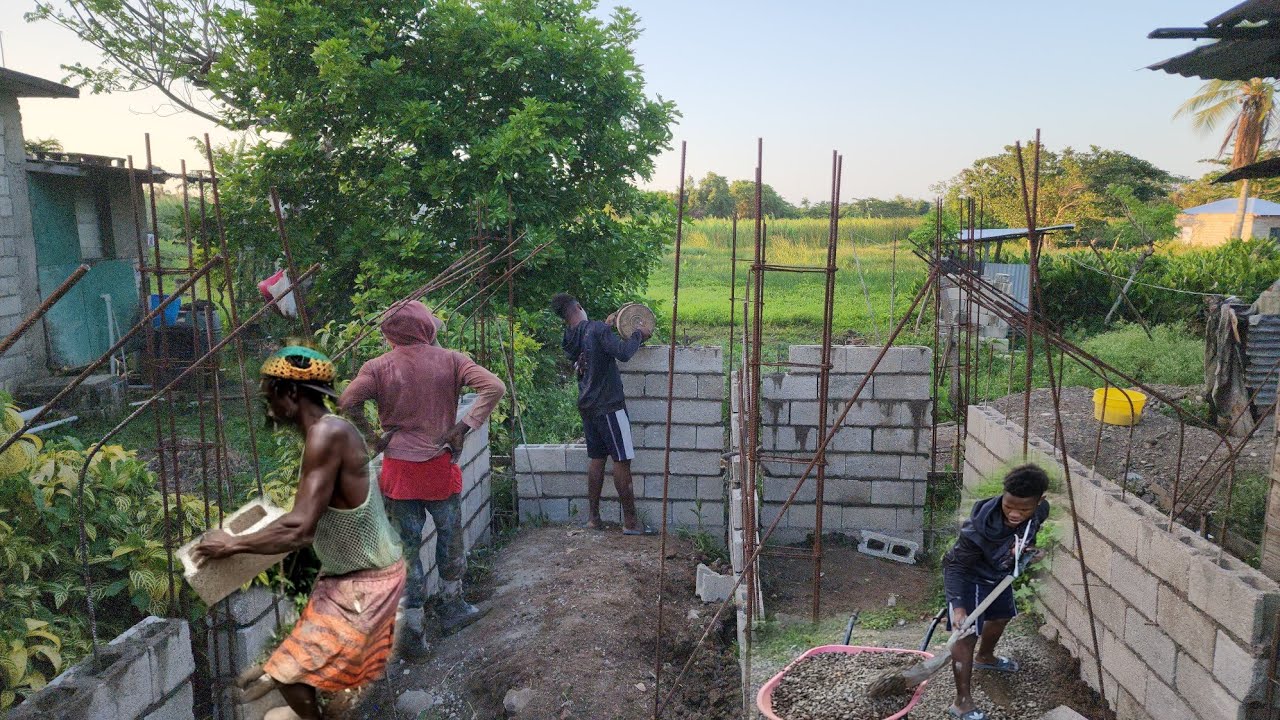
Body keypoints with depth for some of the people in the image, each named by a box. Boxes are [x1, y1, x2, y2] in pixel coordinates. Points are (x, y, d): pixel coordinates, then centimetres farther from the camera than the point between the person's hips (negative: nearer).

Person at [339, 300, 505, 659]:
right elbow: (494, 387, -13)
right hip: (441, 467, 0)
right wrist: (465, 427, -11)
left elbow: (348, 403, -16)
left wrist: (372, 439, -5)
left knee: (408, 547, 8)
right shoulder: (449, 360, -3)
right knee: (450, 537, 20)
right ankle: (452, 609, 37)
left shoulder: (379, 367, -4)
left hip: (399, 468, 0)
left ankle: (414, 631, 12)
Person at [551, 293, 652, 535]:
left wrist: (606, 327, 23)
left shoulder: (569, 340, 8)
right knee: (622, 460, -2)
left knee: (596, 458, 14)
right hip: (608, 405, -8)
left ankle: (593, 517, 18)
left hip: (587, 406, 8)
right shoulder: (597, 329, -15)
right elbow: (623, 353, -24)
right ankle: (630, 522, 2)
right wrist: (638, 335, -9)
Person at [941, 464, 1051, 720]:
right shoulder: (978, 529, -42)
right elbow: (956, 566, -33)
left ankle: (984, 657, 59)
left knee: (1001, 617, 28)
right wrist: (958, 606, -40)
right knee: (967, 634, -11)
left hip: (999, 574, 7)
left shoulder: (1040, 511, -23)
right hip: (968, 577, -7)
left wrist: (1026, 550, -5)